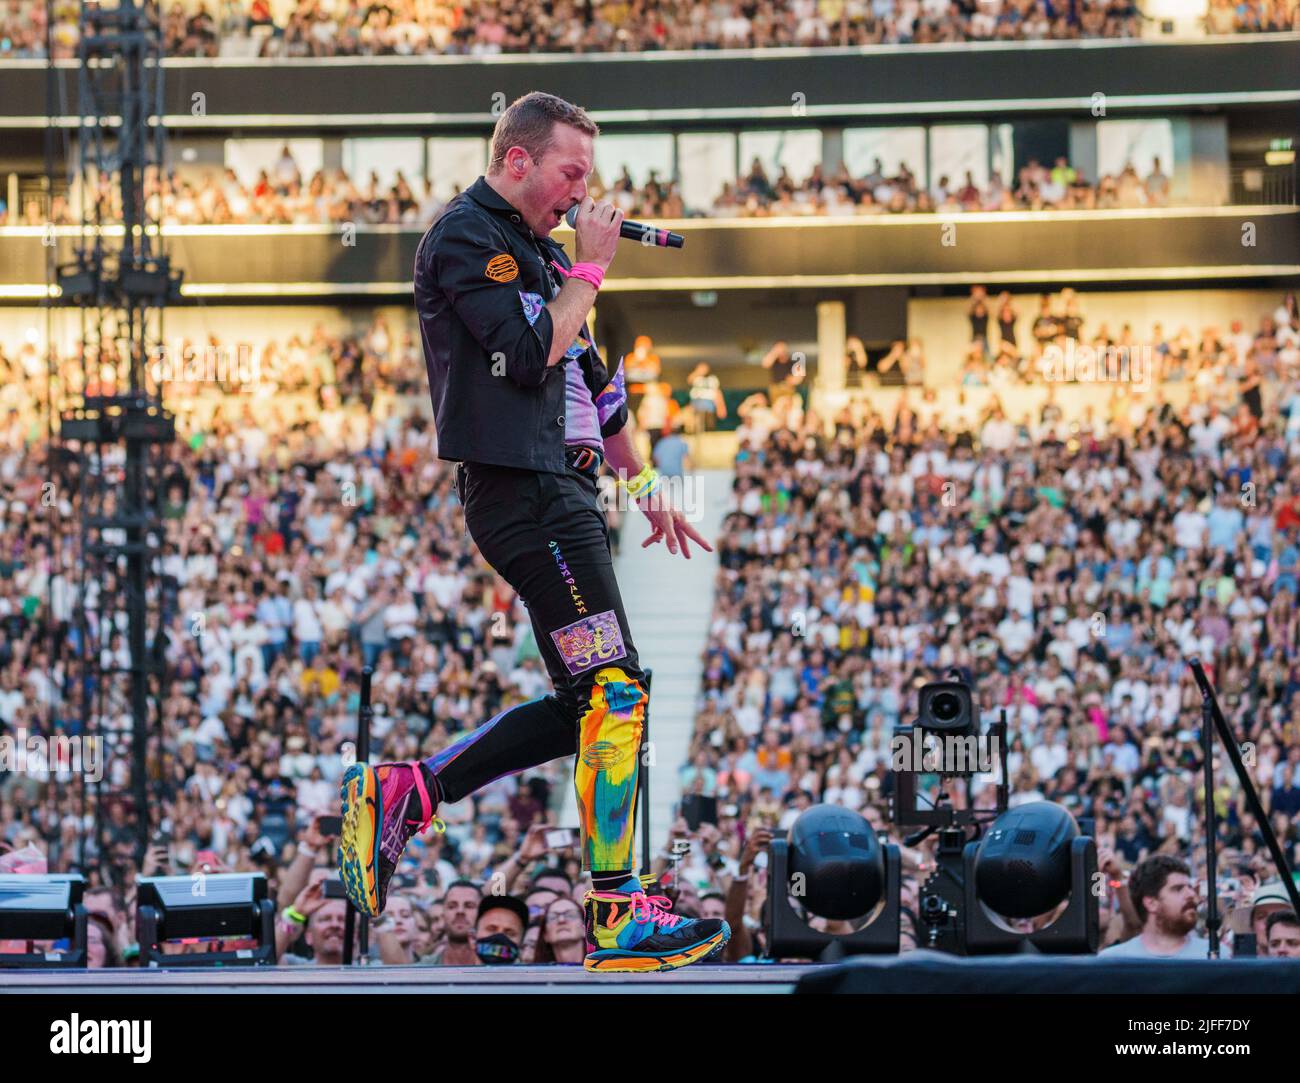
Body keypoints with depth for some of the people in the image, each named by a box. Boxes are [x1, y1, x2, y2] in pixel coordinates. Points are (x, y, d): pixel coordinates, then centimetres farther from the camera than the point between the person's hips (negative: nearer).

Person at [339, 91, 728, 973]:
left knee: (586, 708, 8)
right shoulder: (465, 238, -8)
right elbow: (529, 353, -20)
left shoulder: (536, 247, 22)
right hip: (524, 493, -10)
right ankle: (617, 917, -14)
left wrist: (644, 484, 27)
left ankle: (398, 794, 12)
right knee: (614, 691, -14)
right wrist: (590, 271, -8)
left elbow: (590, 379, 28)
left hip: (565, 489, 10)